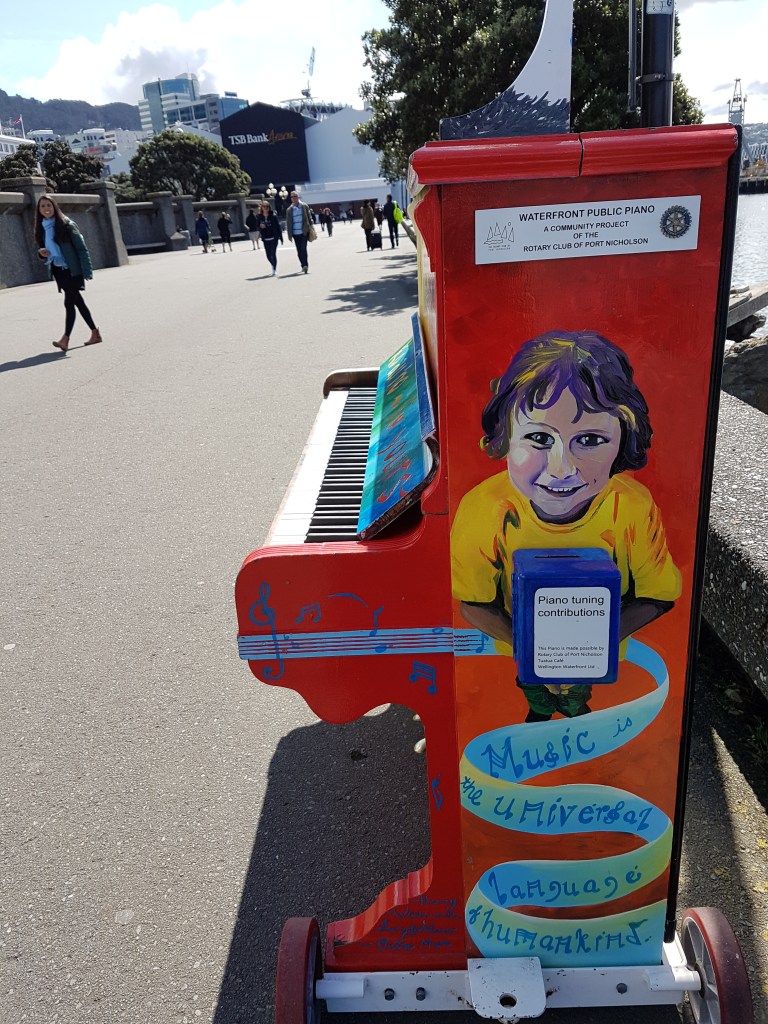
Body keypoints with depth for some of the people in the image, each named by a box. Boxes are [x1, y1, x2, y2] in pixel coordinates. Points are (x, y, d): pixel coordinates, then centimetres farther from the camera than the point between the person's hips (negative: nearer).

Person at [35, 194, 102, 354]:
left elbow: (81, 248, -11)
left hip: (72, 270, -7)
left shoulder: (66, 224, -8)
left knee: (69, 303, -13)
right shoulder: (42, 228, 9)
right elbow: (43, 249, 21)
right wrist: (41, 252, -4)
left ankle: (65, 339, -17)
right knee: (78, 301, 12)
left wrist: (87, 270, -17)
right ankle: (95, 333, 21)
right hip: (58, 270, 7)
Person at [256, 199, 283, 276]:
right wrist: (260, 226, -13)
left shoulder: (273, 216, -3)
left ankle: (275, 270, 0)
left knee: (273, 254, -10)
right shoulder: (259, 217, 2)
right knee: (268, 255, 6)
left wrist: (281, 238, -3)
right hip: (265, 239, 3)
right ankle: (274, 267, 32)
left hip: (273, 238, -3)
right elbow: (257, 226, 11)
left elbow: (278, 227, -1)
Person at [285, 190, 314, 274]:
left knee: (303, 249, -13)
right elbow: (288, 223, 8)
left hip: (304, 232, -2)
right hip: (295, 233, 3)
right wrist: (289, 234, 3)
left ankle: (305, 265, -14)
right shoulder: (289, 210, 6)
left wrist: (310, 228, -2)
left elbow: (309, 218, 5)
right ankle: (304, 266, 16)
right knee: (299, 251, 5)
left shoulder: (304, 206, 3)